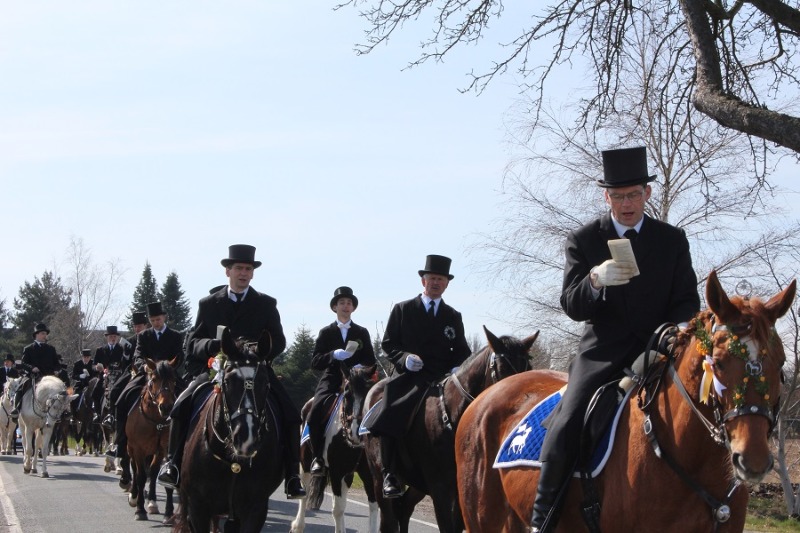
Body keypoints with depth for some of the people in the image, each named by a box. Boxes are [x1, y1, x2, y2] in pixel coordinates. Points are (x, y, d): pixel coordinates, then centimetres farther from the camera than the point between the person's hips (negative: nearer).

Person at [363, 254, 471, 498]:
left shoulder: (453, 317, 20)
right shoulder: (402, 310, 13)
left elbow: (462, 352, 20)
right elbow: (388, 343, 9)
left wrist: (457, 369, -3)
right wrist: (404, 357, -12)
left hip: (442, 378, 2)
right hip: (409, 377, -2)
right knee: (389, 414, -26)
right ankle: (389, 475, -19)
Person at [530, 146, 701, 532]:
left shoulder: (673, 240, 8)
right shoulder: (583, 240, 3)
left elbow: (688, 302, 7)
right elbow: (571, 306, -5)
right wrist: (595, 280, -27)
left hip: (659, 351, 2)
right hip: (602, 352, -2)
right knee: (566, 425, -22)